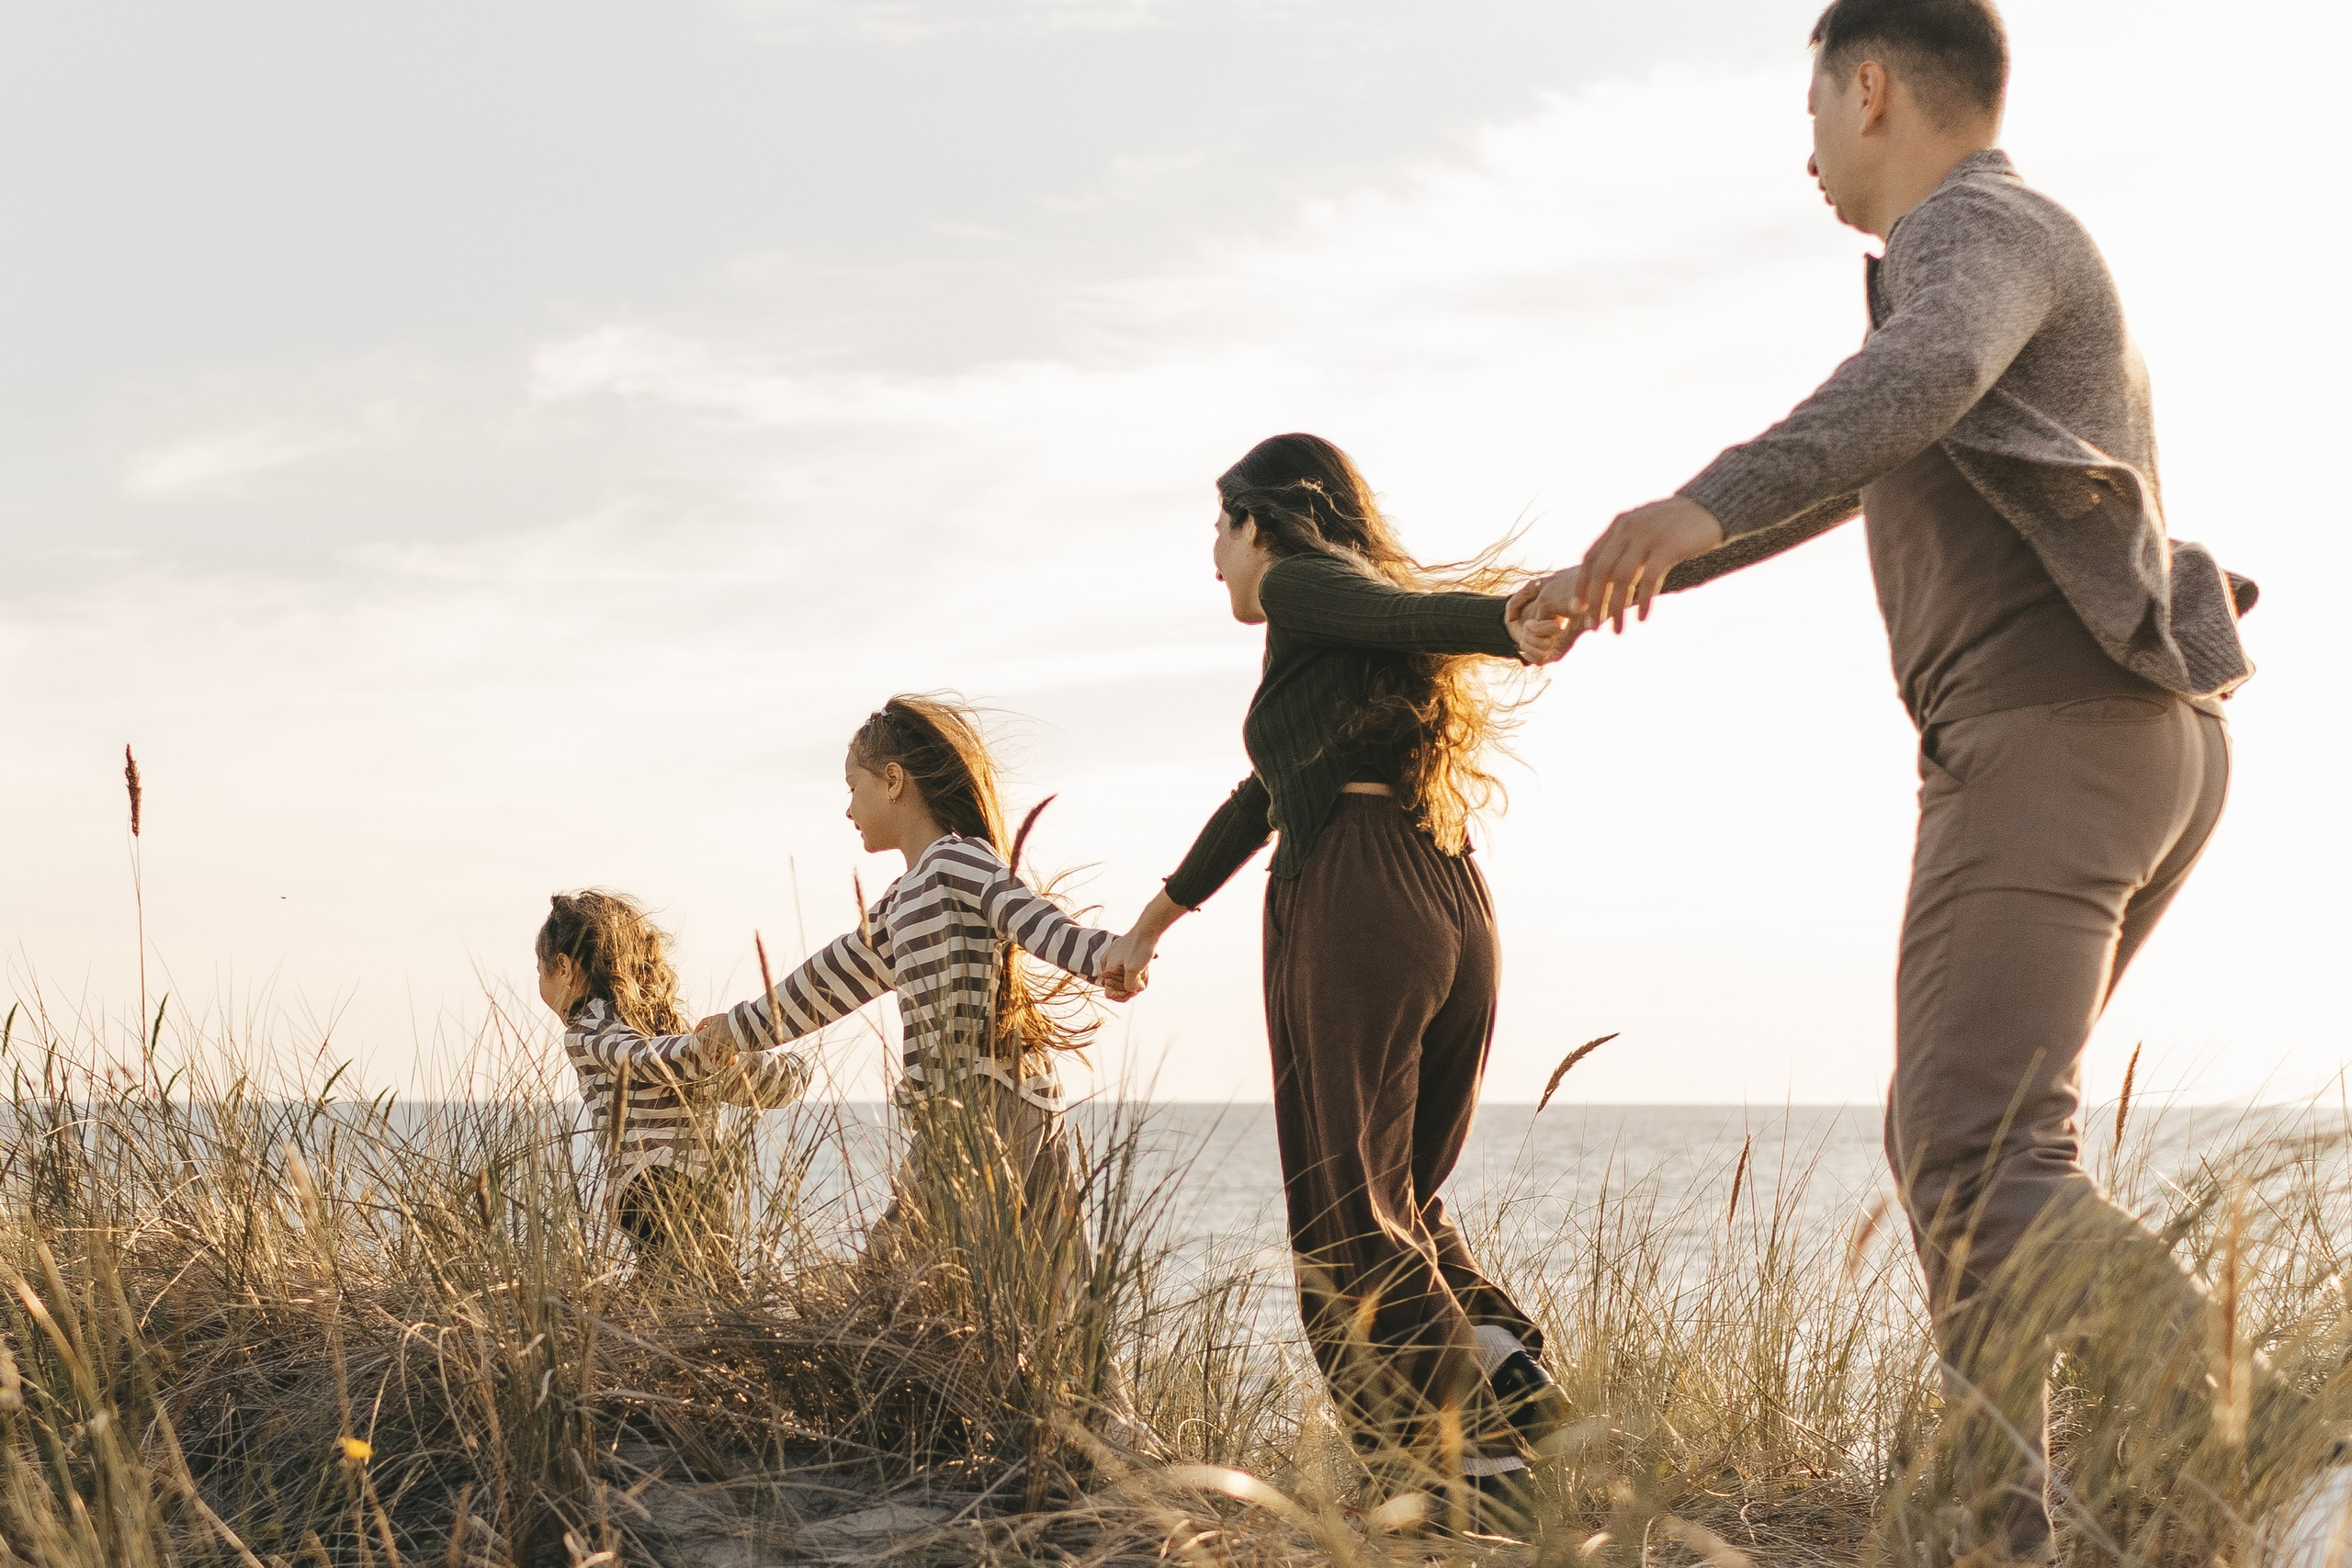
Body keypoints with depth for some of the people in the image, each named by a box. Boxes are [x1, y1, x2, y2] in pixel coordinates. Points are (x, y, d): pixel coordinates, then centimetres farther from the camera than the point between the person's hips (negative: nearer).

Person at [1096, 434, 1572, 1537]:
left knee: (1349, 1230, -4)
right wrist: (1155, 918, 52)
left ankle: (1483, 1471, -15)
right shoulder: (1366, 648, 30)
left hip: (1349, 911, -8)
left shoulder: (1298, 582, 6)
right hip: (1457, 920, 8)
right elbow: (1265, 797, 41)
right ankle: (1502, 1359, -6)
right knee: (1401, 1203, 19)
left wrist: (1537, 621, -37)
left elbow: (1405, 612, -15)